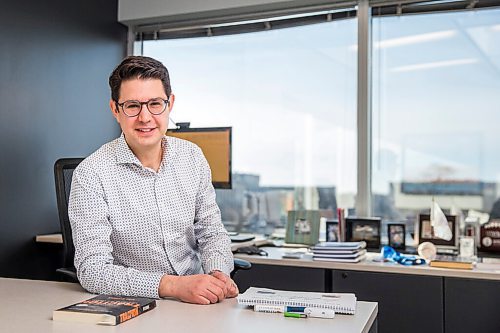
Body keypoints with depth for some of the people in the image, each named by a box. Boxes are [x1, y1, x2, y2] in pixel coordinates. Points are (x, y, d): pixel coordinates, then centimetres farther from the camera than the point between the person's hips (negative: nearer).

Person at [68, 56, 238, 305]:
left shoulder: (192, 157, 3)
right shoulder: (91, 174, -13)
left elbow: (211, 232, 9)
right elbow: (92, 270, -18)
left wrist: (218, 273, -12)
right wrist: (173, 286, -28)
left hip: (198, 300, 4)